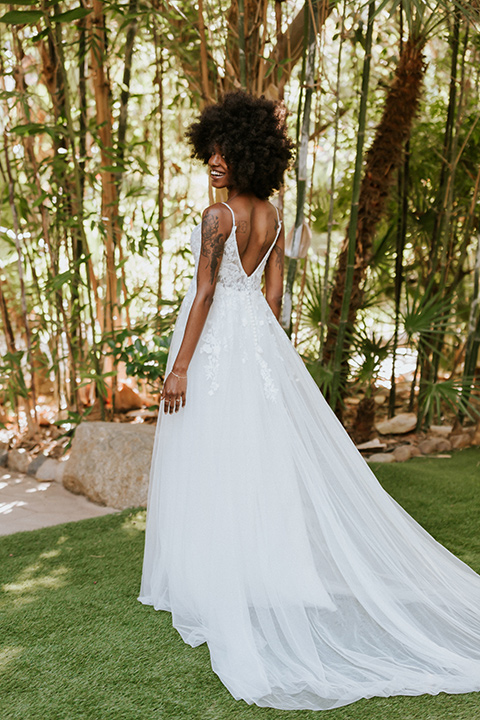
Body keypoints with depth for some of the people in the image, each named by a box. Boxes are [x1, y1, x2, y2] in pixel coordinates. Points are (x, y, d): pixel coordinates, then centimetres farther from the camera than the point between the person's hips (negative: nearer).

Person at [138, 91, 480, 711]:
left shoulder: (218, 216, -15)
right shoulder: (271, 216, 7)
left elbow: (205, 292, -18)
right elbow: (274, 289, 11)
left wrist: (179, 366, -15)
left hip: (216, 335, -8)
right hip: (258, 334, 8)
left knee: (216, 458, 0)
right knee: (264, 455, 13)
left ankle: (214, 584, 12)